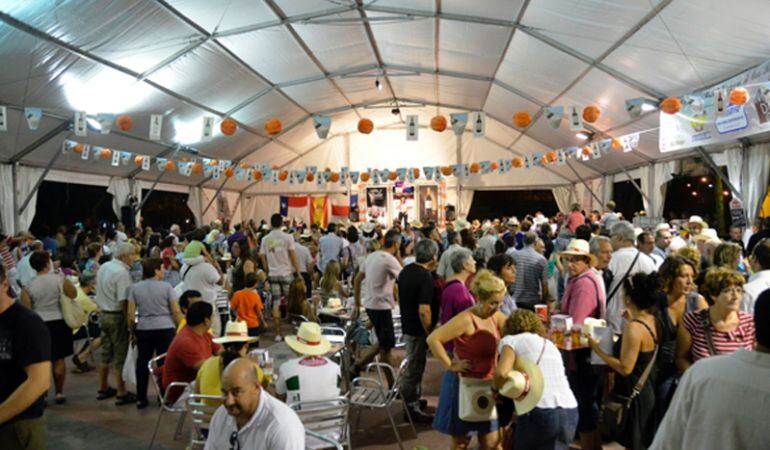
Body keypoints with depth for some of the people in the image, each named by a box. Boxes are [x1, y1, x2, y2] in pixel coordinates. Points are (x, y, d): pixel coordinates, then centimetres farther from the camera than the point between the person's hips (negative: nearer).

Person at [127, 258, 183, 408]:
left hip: (143, 330, 3)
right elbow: (176, 311, -8)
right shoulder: (166, 287, -5)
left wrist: (132, 332, 11)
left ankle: (140, 399, 16)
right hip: (165, 329, -3)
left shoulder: (135, 288, 4)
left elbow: (130, 313, 2)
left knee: (142, 363, 11)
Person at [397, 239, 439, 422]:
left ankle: (413, 399, 37)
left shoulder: (405, 271, 3)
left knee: (414, 365, 22)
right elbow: (424, 311, -28)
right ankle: (411, 408, 15)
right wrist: (430, 334, -17)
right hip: (418, 330, -9)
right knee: (415, 367, 3)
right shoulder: (425, 277, -24)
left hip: (407, 325, 9)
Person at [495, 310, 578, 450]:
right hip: (570, 414, 6)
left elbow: (502, 373, -13)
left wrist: (496, 389, 8)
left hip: (540, 414, -6)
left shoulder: (511, 340, 6)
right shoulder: (550, 344, 26)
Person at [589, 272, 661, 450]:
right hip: (646, 389, 9)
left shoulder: (634, 328, -25)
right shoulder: (651, 320, 1)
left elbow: (625, 368, -25)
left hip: (633, 393, -9)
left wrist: (597, 349, -19)